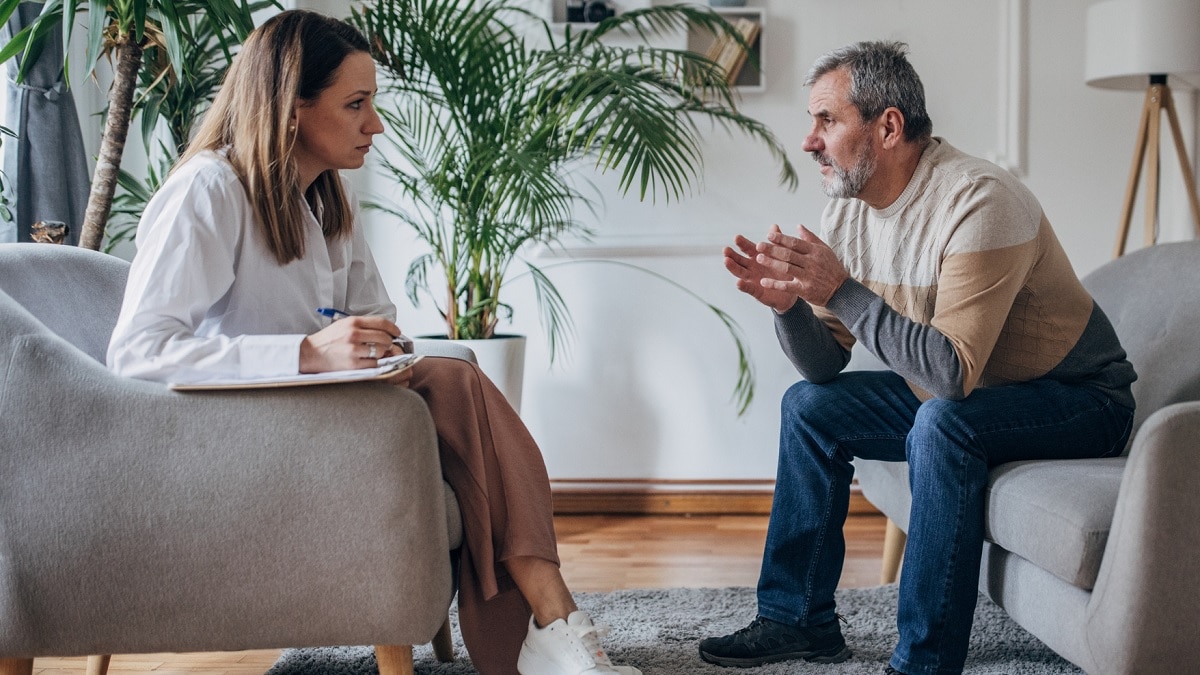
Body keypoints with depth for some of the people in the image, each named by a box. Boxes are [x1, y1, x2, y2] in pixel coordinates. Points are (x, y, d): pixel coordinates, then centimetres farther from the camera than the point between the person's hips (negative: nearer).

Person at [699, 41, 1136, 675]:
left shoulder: (979, 201, -28)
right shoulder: (847, 208, -3)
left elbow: (954, 372, -35)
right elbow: (824, 365, -1)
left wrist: (840, 289, -35)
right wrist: (788, 303, -21)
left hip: (1080, 401, -8)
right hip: (954, 396, 8)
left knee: (942, 423, -35)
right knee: (808, 405, 2)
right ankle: (797, 618, 10)